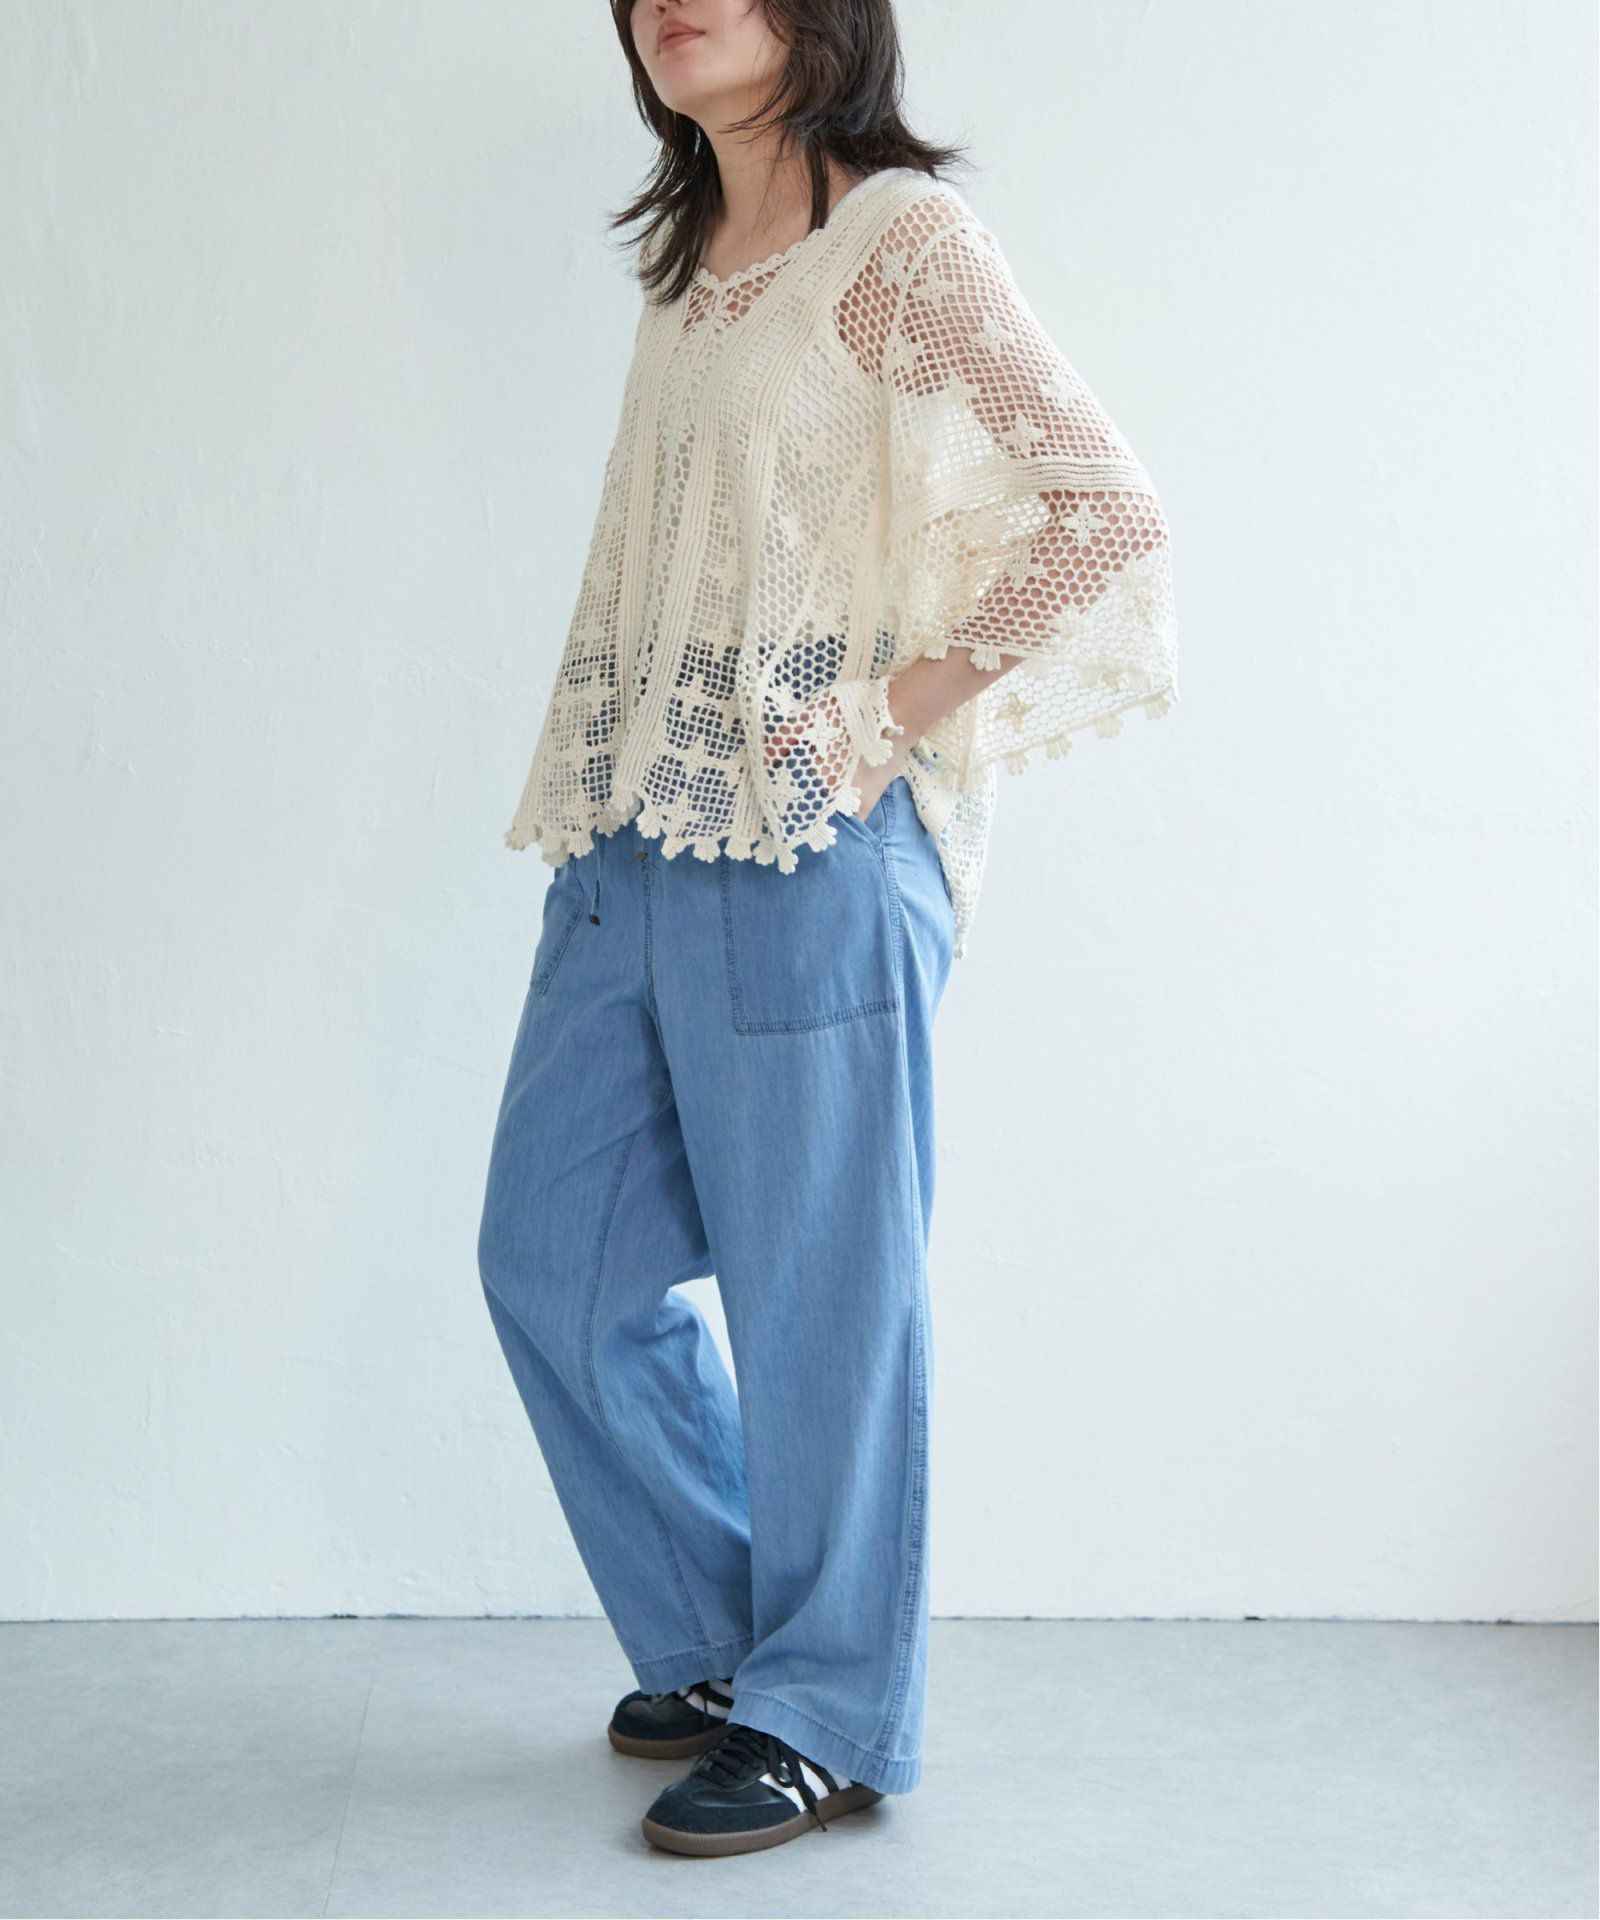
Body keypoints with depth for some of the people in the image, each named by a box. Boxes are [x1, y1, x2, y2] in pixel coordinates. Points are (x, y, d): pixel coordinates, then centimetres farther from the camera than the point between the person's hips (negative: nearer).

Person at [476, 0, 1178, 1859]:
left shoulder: (902, 237, -6)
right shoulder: (689, 262, 17)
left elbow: (1106, 512, -14)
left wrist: (903, 710, -12)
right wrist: (594, 793, 14)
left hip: (809, 834, -8)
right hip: (637, 831, 8)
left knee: (813, 1287, 1)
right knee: (552, 1255, 11)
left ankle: (826, 1720, 18)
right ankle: (716, 1639, 28)